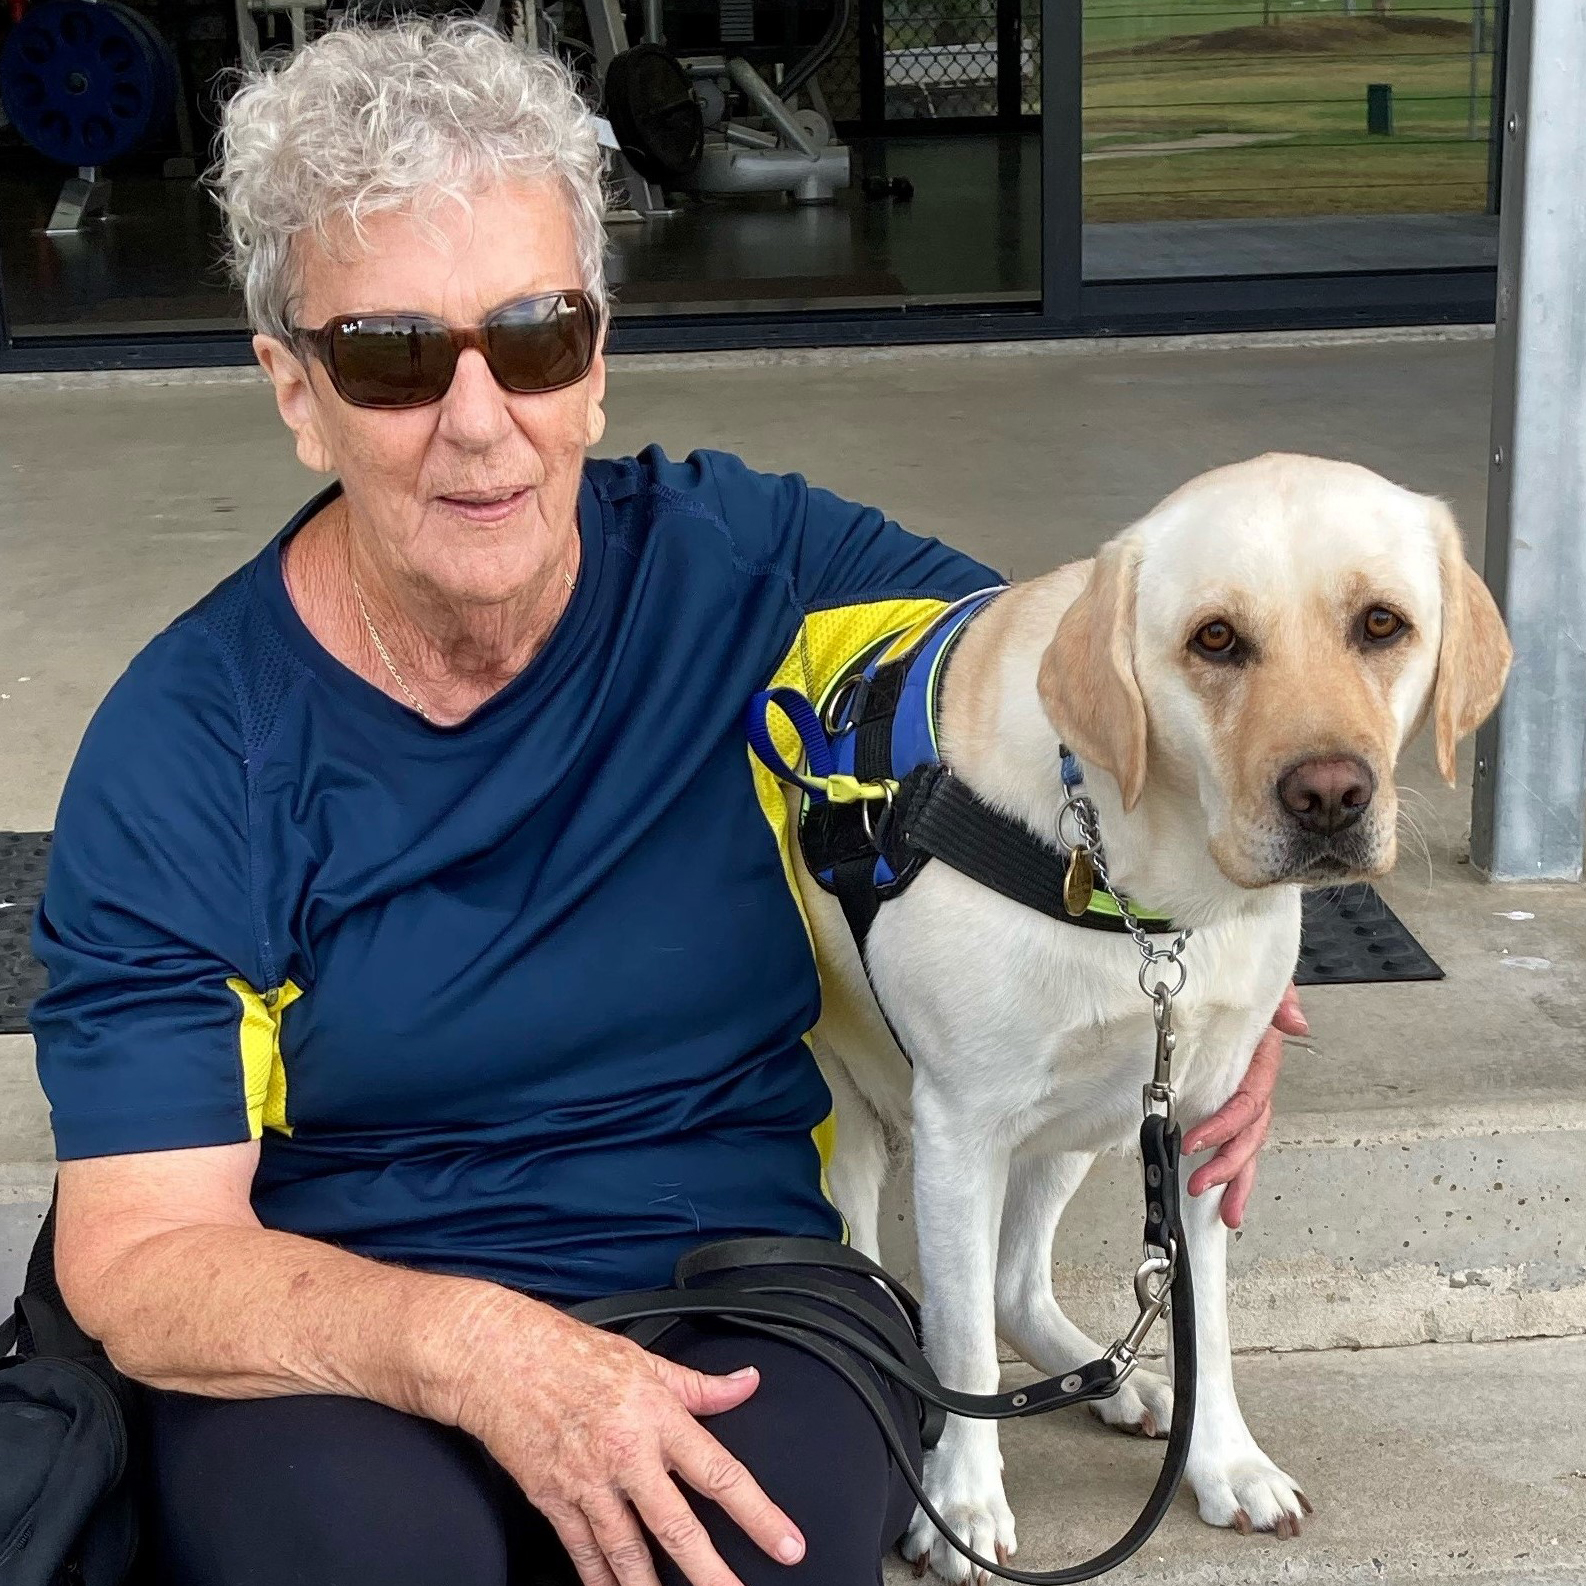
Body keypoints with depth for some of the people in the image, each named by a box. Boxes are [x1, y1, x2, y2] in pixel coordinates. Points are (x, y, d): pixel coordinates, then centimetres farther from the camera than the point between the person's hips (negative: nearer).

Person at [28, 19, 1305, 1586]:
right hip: (334, 1342, 0)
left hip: (742, 1282, 1)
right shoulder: (179, 755, -9)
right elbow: (135, 1254, -11)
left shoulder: (747, 570, -4)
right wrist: (467, 1345, -29)